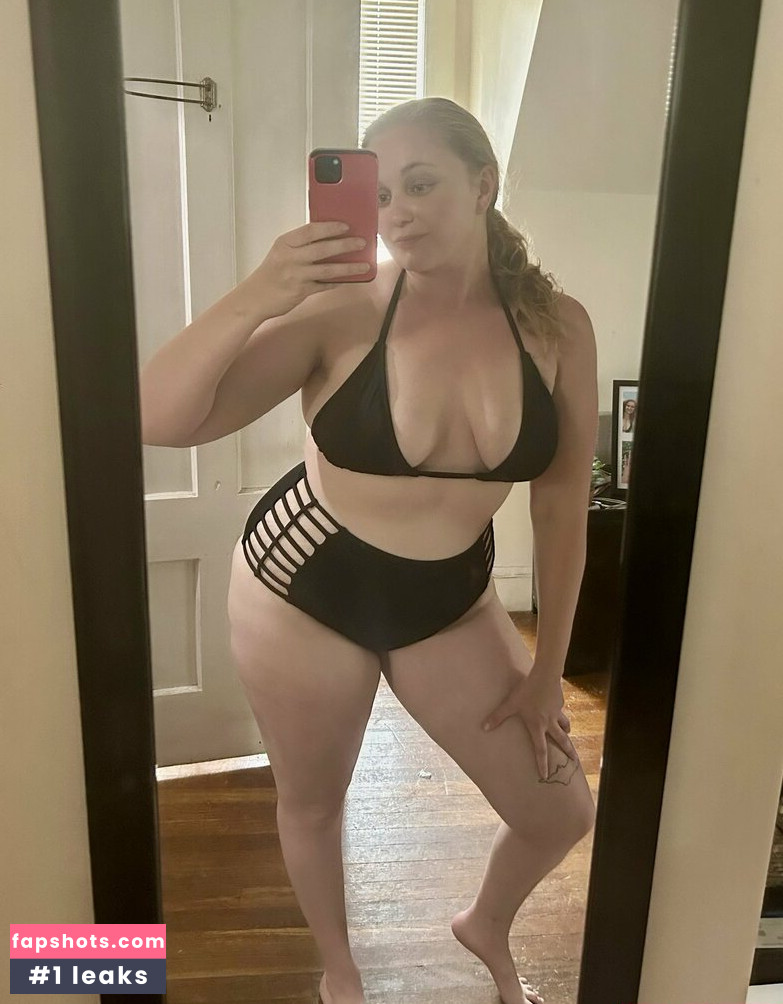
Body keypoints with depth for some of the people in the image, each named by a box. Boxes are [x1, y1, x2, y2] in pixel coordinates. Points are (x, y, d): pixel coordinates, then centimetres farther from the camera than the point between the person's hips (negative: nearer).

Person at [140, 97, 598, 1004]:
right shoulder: (339, 311, -18)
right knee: (312, 802, 18)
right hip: (302, 587, -2)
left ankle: (486, 928, 50)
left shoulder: (556, 325, -10)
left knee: (562, 812, 12)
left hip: (449, 602, 3)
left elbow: (562, 505, -3)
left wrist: (547, 671, 2)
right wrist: (257, 297, -37)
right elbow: (158, 420, -22)